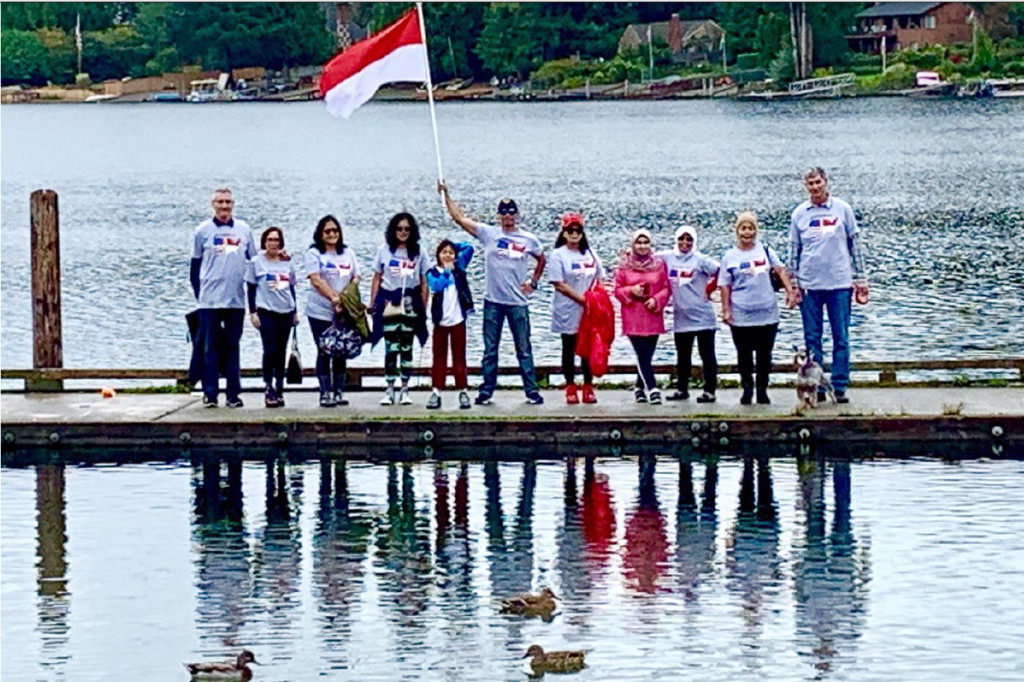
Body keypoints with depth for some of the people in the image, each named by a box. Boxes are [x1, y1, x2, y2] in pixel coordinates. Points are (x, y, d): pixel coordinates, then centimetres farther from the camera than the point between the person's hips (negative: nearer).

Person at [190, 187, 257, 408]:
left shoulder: (244, 230, 10)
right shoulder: (203, 231, 3)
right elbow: (195, 265, 7)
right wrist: (198, 293, 1)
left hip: (236, 299, 2)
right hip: (210, 300, -2)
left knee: (232, 347, 6)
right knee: (210, 347, -2)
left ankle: (233, 394, 8)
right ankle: (210, 393, 0)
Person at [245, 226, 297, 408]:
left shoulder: (287, 263, 12)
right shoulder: (256, 262, 2)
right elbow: (251, 288, 2)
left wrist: (295, 312, 18)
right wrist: (252, 312, -4)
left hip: (285, 312, 4)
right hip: (266, 311, -4)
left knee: (281, 351, 5)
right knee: (270, 350, -12)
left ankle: (279, 389, 11)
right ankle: (268, 388, -8)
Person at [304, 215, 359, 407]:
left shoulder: (348, 253, 13)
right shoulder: (314, 253, -1)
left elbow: (356, 277, 11)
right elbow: (316, 280, -11)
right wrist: (333, 297, -21)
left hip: (344, 312, 4)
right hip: (320, 312, -4)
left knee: (341, 352, 6)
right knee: (324, 352, -3)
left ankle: (339, 392, 12)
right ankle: (325, 393, -1)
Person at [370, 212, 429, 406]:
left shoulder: (418, 253, 5)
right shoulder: (384, 250, 4)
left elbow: (424, 283, 6)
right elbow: (376, 279, 7)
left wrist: (424, 308, 1)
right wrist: (372, 303, 2)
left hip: (410, 303, 1)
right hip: (388, 302, -1)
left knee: (406, 346, 4)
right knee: (391, 347, -3)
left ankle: (405, 389, 10)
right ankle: (389, 389, 1)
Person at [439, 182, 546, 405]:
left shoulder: (528, 240, 4)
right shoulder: (488, 233, 1)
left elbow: (541, 259, 22)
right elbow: (459, 218, -2)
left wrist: (533, 281, 10)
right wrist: (446, 195, -7)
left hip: (518, 303, 0)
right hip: (493, 302, 0)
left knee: (524, 350, 3)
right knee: (490, 350, 6)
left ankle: (532, 391, 8)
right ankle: (486, 391, 13)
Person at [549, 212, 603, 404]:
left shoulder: (590, 254, 10)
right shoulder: (558, 255, -3)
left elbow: (599, 280, 13)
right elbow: (559, 284, -10)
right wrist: (582, 299, -15)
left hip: (589, 311, 3)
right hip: (568, 311, -3)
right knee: (569, 348, 3)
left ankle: (588, 387, 10)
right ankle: (570, 388, 9)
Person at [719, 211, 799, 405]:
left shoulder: (765, 251, 6)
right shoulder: (730, 257, 2)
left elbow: (780, 270, 7)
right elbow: (725, 286, 2)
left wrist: (790, 290, -5)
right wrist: (726, 310, -3)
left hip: (767, 314, 1)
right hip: (740, 316, -1)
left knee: (765, 354, 6)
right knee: (744, 355, 6)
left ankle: (762, 390, 15)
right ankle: (747, 389, 16)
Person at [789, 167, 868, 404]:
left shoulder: (842, 209, 3)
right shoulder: (800, 213, 6)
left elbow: (855, 243, 6)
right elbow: (794, 250, 10)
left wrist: (860, 278, 2)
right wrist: (793, 283, 5)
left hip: (839, 283, -1)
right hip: (809, 285, 1)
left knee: (841, 338, 0)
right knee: (812, 339, 4)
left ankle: (840, 387, 4)